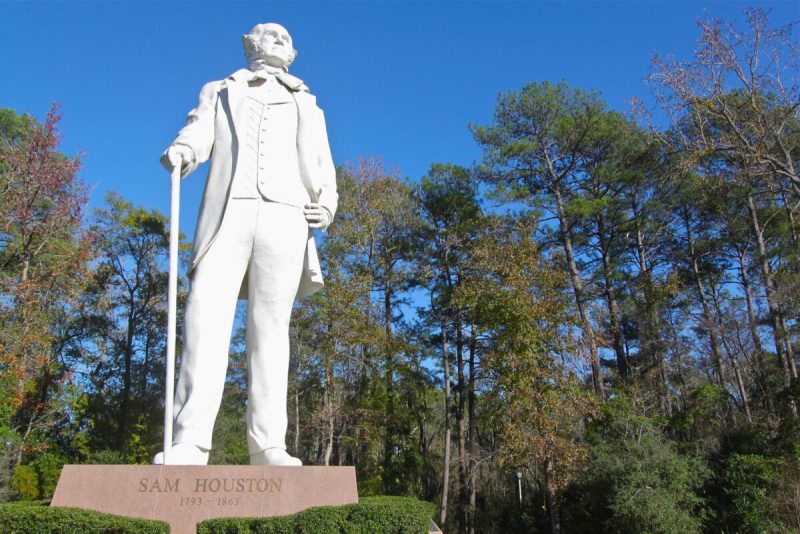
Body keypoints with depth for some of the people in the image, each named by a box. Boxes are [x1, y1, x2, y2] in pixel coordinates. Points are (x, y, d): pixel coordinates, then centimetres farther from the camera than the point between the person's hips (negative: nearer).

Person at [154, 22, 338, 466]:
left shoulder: (308, 108, 31)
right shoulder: (220, 92, 29)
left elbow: (324, 171, 22)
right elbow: (196, 136, 10)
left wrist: (326, 208, 0)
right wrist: (179, 154, -15)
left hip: (284, 219, 1)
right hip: (226, 215, -1)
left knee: (270, 329, -7)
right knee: (206, 319, -15)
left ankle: (268, 445, -10)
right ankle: (190, 442, -20)